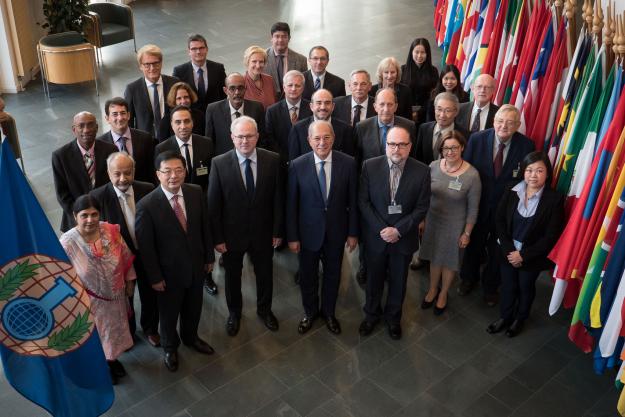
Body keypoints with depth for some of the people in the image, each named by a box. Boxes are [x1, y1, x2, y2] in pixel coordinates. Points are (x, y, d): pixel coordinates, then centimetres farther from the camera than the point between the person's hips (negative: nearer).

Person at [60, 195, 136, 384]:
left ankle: (112, 358, 56)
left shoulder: (111, 230, -19)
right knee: (96, 333, 21)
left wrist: (130, 282, 4)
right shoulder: (67, 242, -28)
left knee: (114, 327, 27)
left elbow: (126, 257, -4)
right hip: (90, 299, -3)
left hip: (115, 295, 4)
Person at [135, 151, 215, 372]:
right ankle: (170, 347, 49)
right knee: (169, 312, 21)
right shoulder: (147, 205, -25)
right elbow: (145, 246, -16)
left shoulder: (196, 193, -12)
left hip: (196, 265, 4)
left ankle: (191, 337, 56)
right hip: (169, 271, -4)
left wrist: (209, 257, 6)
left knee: (193, 306, 26)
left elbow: (205, 227, 0)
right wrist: (155, 277, -11)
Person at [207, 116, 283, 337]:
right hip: (232, 234, -1)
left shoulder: (273, 160, -12)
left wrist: (277, 231, -4)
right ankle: (234, 313, 45)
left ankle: (264, 309, 47)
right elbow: (213, 204, -10)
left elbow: (278, 198, -5)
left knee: (265, 274, 21)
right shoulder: (219, 163, -15)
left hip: (263, 233, 1)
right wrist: (218, 238, -10)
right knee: (232, 276, 20)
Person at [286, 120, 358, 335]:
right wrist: (292, 236, -5)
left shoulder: (348, 163, -12)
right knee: (307, 276, 17)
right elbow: (291, 204, -8)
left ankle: (329, 312, 44)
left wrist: (353, 232, -2)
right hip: (308, 232, -1)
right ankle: (310, 312, 44)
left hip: (336, 232, 1)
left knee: (333, 275, 20)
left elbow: (352, 201, -5)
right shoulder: (297, 166, -14)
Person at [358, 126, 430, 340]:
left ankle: (393, 317, 42)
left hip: (404, 238, 0)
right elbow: (363, 201, -8)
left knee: (398, 281, 18)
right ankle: (372, 314, 43)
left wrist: (398, 230, -17)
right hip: (375, 236, 0)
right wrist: (381, 229, -16)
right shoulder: (370, 166, -11)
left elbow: (422, 207, -9)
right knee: (374, 279, 18)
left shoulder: (421, 171, -12)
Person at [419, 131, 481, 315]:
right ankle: (433, 289, 46)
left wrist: (467, 233, -7)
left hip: (455, 226, -3)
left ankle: (443, 293, 43)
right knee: (434, 257, 22)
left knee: (450, 261, 18)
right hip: (432, 221, 3)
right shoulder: (434, 167, -12)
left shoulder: (472, 175, -22)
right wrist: (422, 220, 5)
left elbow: (473, 209, -12)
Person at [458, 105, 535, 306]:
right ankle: (469, 278, 49)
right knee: (473, 243, 23)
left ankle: (490, 285, 44)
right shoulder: (477, 139, -14)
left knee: (497, 249, 19)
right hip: (478, 204, 1)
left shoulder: (526, 145, -16)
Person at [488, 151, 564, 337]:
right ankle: (504, 316, 43)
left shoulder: (555, 199, -17)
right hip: (508, 252, 2)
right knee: (507, 285, 19)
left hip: (532, 256, -2)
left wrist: (524, 255, -16)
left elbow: (551, 236, -15)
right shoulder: (511, 192, -10)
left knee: (526, 287, 20)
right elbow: (500, 221, -5)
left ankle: (520, 319, 44)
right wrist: (508, 250, -13)